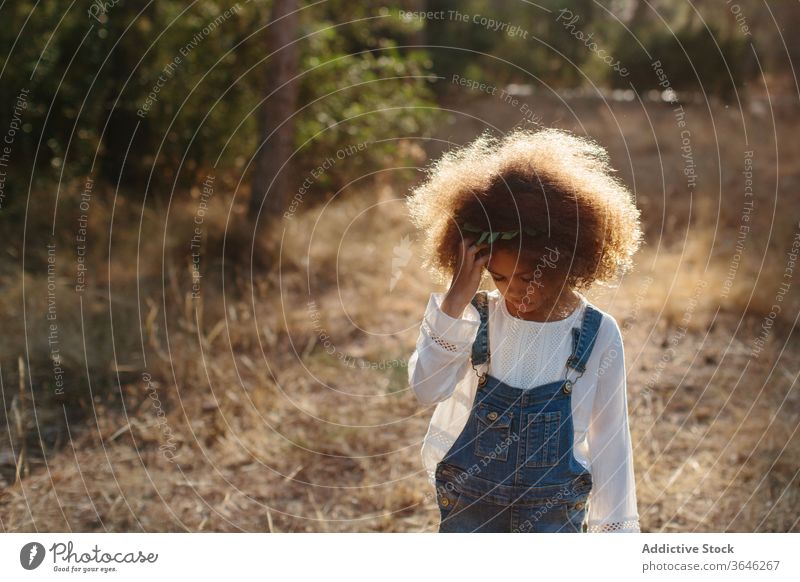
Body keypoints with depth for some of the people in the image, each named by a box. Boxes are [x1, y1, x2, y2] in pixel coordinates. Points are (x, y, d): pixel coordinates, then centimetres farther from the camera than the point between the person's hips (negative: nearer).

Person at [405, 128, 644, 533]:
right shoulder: (476, 319, -9)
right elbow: (427, 389, -25)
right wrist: (457, 299, -30)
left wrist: (613, 523, 1)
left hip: (554, 511, -1)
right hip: (469, 505, 1)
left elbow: (609, 435, -2)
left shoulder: (597, 333, -10)